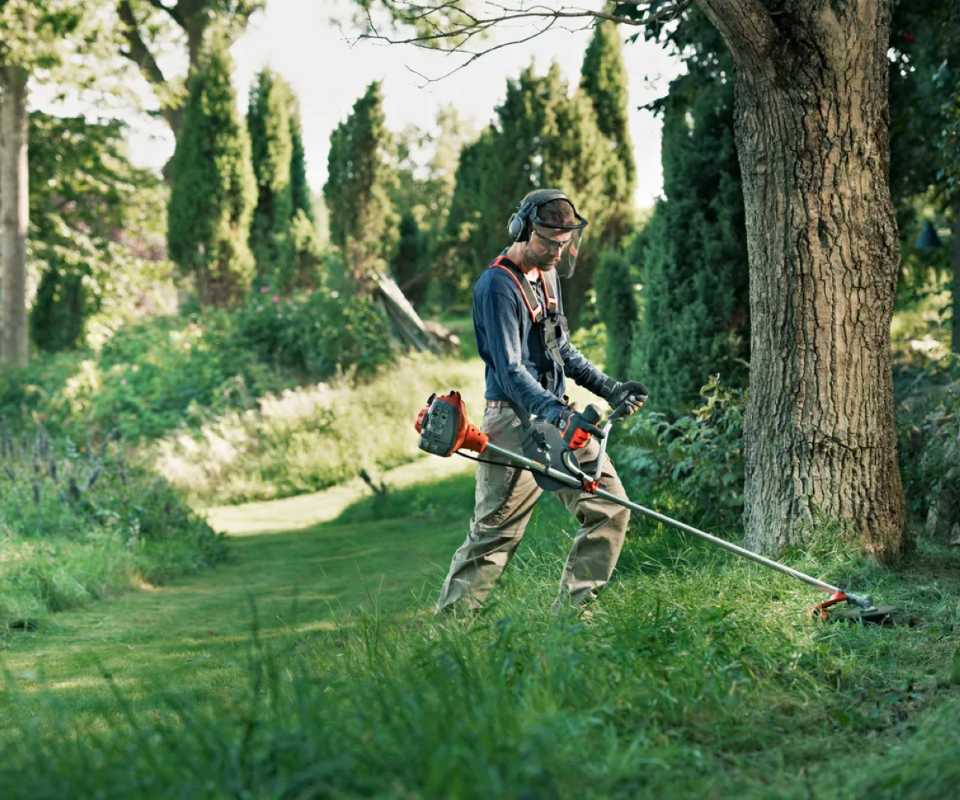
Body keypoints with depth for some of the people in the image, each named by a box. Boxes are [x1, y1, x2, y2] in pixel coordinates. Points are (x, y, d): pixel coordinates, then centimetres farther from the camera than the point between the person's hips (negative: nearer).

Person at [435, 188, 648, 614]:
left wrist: (609, 388, 15)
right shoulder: (497, 285, -14)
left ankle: (572, 609, 11)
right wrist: (558, 415, -33)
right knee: (494, 531, -9)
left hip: (557, 415, 9)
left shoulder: (547, 275, 14)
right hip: (515, 421, -8)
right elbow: (510, 370, -22)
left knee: (610, 509, 4)